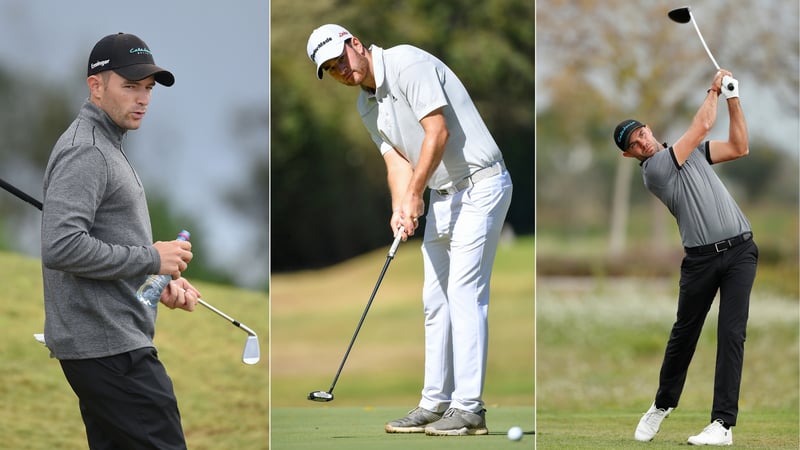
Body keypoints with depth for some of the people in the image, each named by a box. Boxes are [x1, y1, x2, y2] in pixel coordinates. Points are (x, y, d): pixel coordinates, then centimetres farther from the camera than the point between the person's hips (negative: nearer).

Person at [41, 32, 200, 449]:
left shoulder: (107, 147, 20)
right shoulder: (85, 151, -14)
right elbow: (61, 246, -26)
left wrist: (161, 280, 10)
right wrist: (151, 258, -18)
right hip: (109, 346, -10)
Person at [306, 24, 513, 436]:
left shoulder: (407, 64, -16)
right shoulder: (367, 106, 11)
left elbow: (438, 131, -22)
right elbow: (397, 159, 6)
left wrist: (415, 194, -17)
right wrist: (400, 209, -13)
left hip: (479, 186, -9)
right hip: (443, 196, 9)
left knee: (465, 296, -12)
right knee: (435, 301, 9)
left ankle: (469, 408, -12)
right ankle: (436, 403, 14)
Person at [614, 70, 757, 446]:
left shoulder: (690, 149, 15)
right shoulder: (653, 171, -7)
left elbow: (739, 147, 10)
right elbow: (703, 124, -7)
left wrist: (733, 98, 4)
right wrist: (713, 91, 7)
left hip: (739, 250, 2)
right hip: (701, 258, -2)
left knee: (731, 333, -9)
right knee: (684, 333, 10)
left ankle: (723, 423, -13)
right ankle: (663, 405, 35)